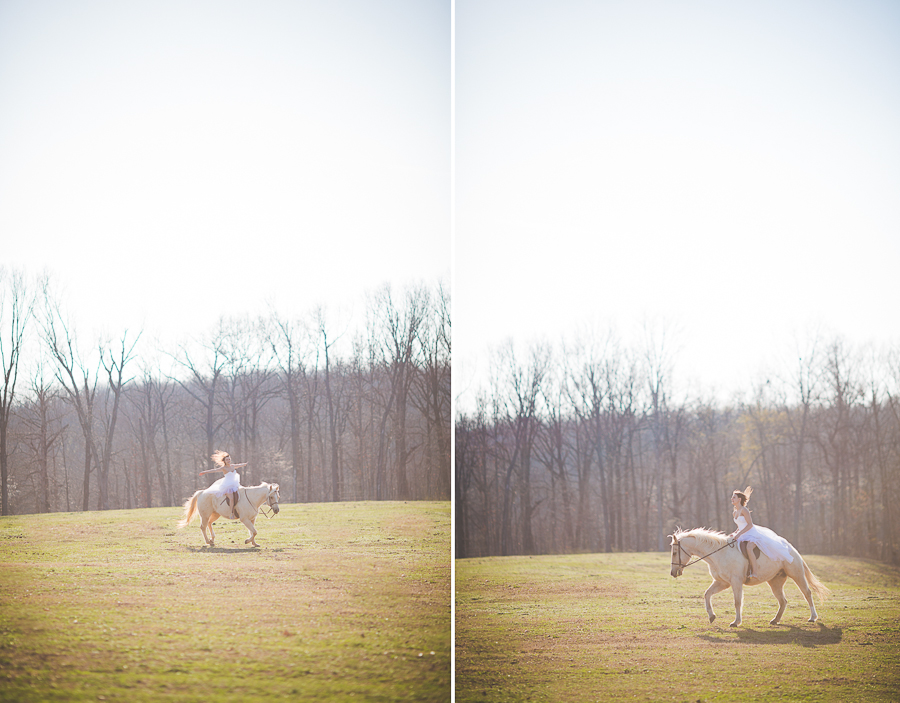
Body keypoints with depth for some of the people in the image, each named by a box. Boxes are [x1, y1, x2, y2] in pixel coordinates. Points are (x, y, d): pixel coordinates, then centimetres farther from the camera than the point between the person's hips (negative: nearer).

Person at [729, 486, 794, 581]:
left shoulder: (744, 510, -13)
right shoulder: (734, 513, 13)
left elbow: (750, 525, -18)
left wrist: (739, 534, -23)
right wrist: (734, 533, 4)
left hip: (751, 533, -10)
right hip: (742, 536, 10)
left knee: (749, 549, -35)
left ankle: (754, 572, -32)